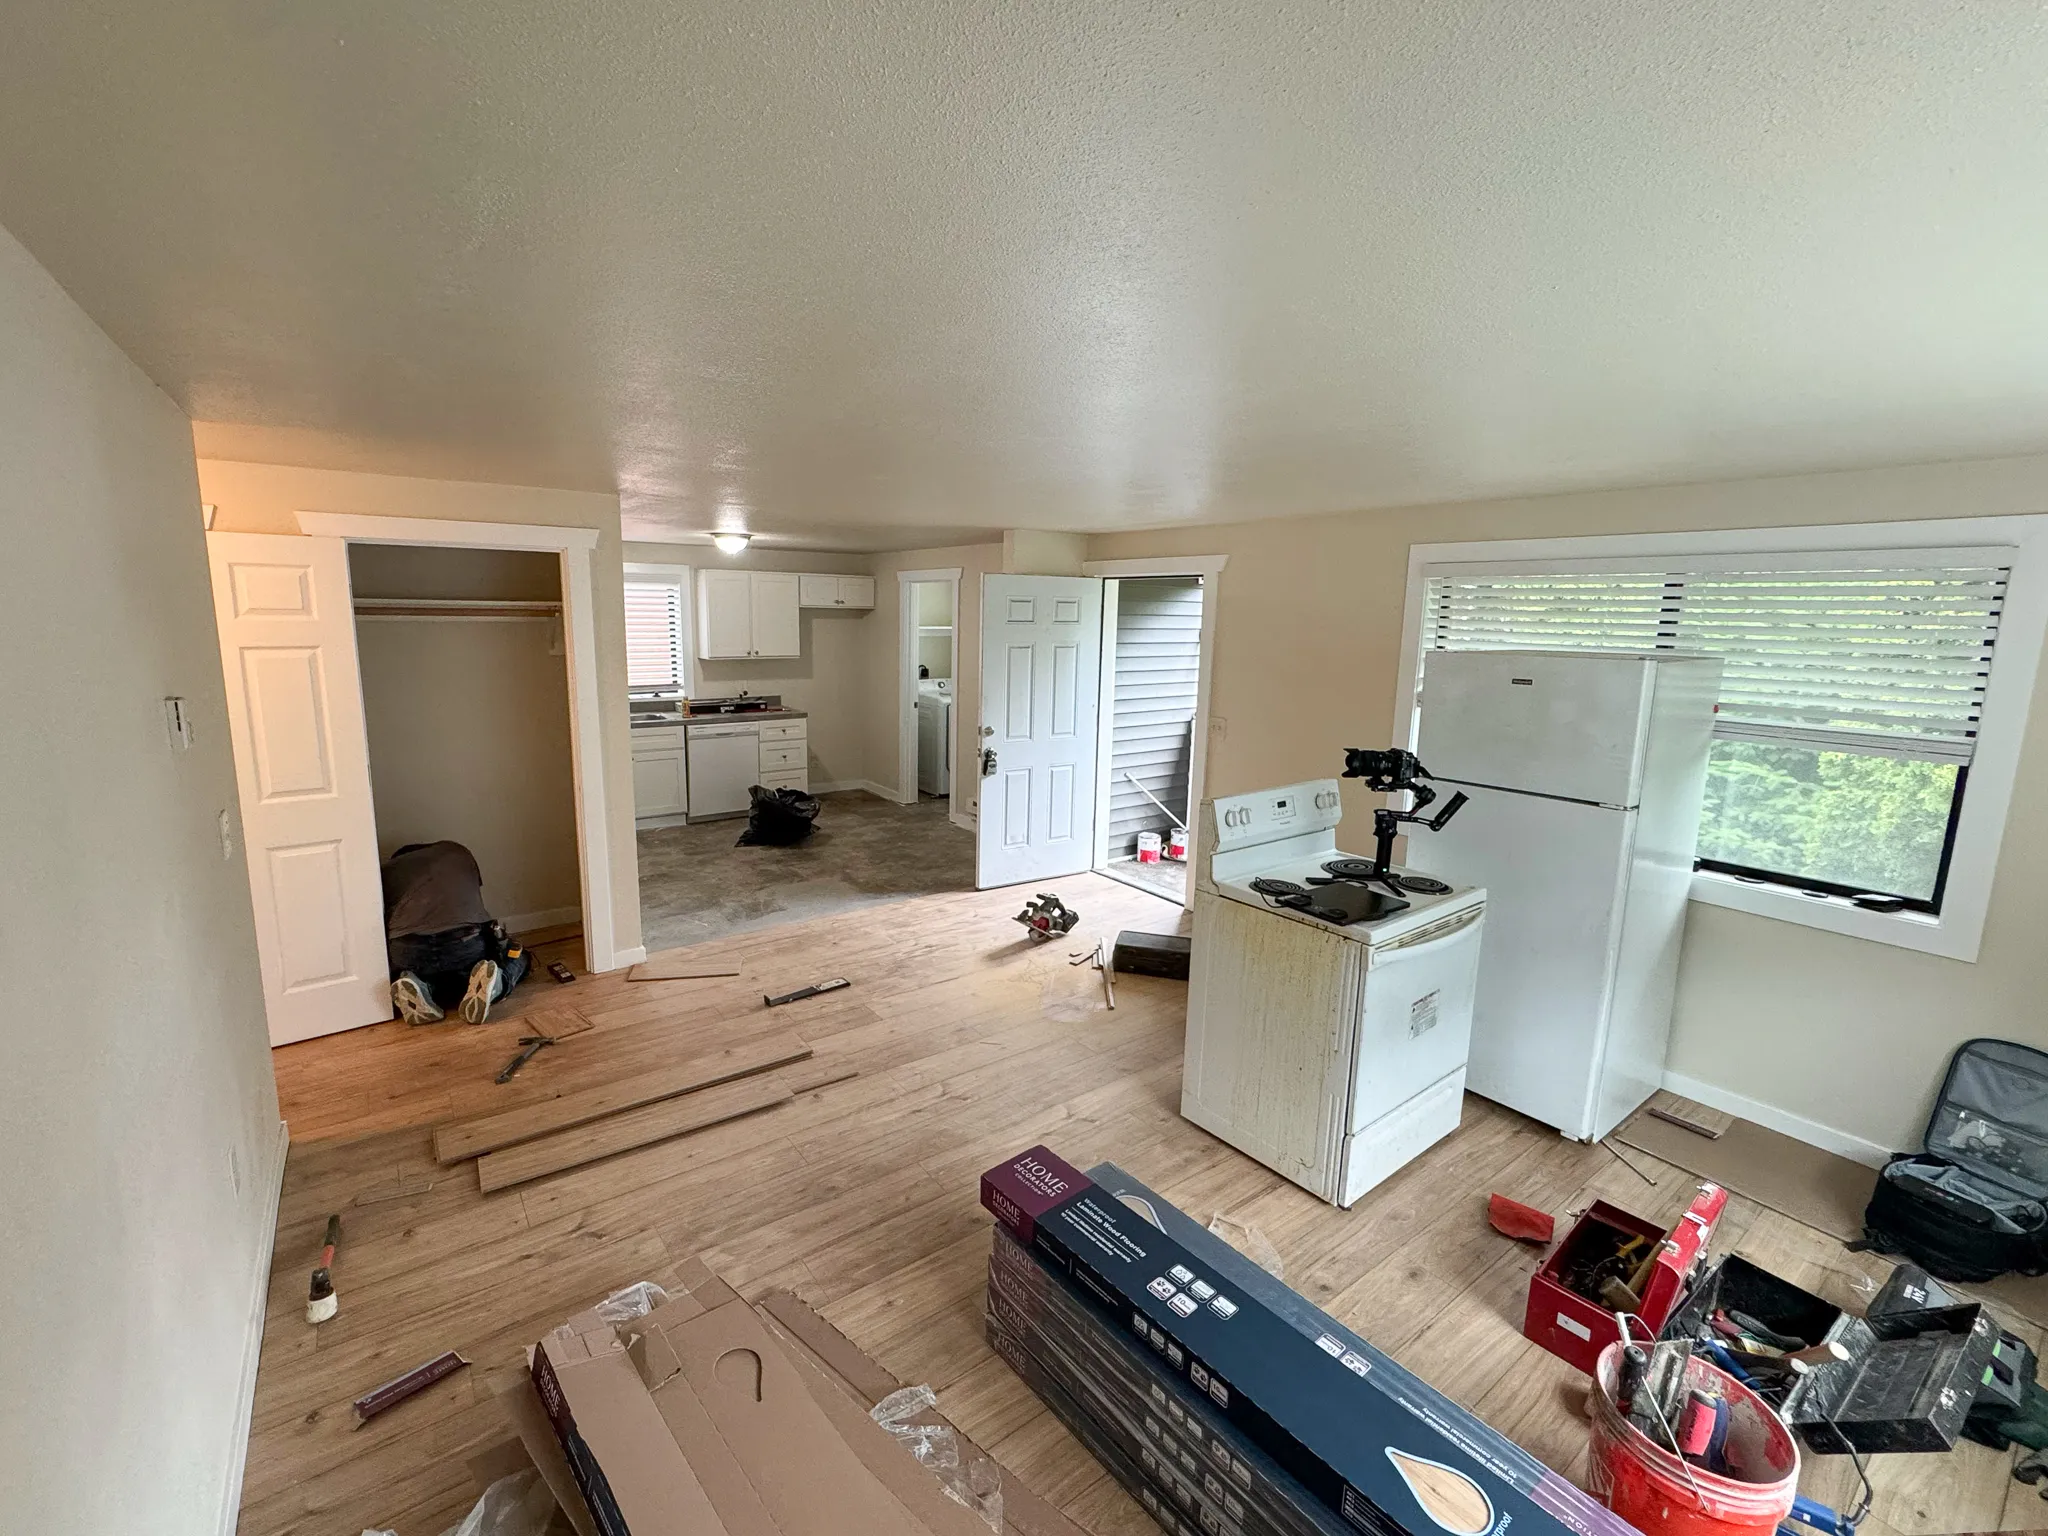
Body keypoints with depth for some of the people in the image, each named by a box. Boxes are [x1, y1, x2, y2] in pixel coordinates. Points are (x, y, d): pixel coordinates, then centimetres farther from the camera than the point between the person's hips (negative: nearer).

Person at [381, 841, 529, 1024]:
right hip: (465, 942, -1)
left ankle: (421, 988, -1)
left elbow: (381, 929, 25)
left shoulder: (388, 870, 27)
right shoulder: (459, 853, 30)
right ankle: (494, 984, -8)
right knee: (516, 956, 27)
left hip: (409, 950, 2)